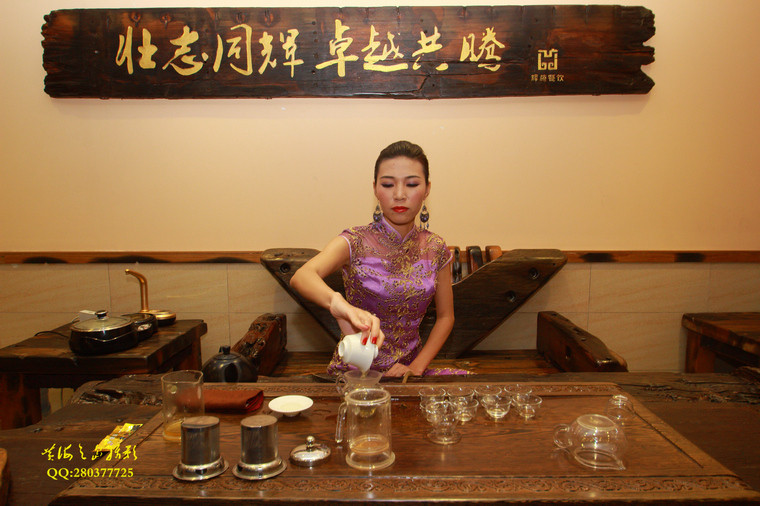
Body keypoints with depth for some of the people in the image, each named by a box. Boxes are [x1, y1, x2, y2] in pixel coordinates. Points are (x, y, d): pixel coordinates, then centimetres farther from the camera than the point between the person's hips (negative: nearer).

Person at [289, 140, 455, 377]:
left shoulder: (435, 249, 0)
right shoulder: (355, 242, -12)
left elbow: (445, 316, 8)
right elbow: (301, 276, -31)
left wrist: (416, 367, -7)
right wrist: (338, 303, -53)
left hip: (409, 368, 3)